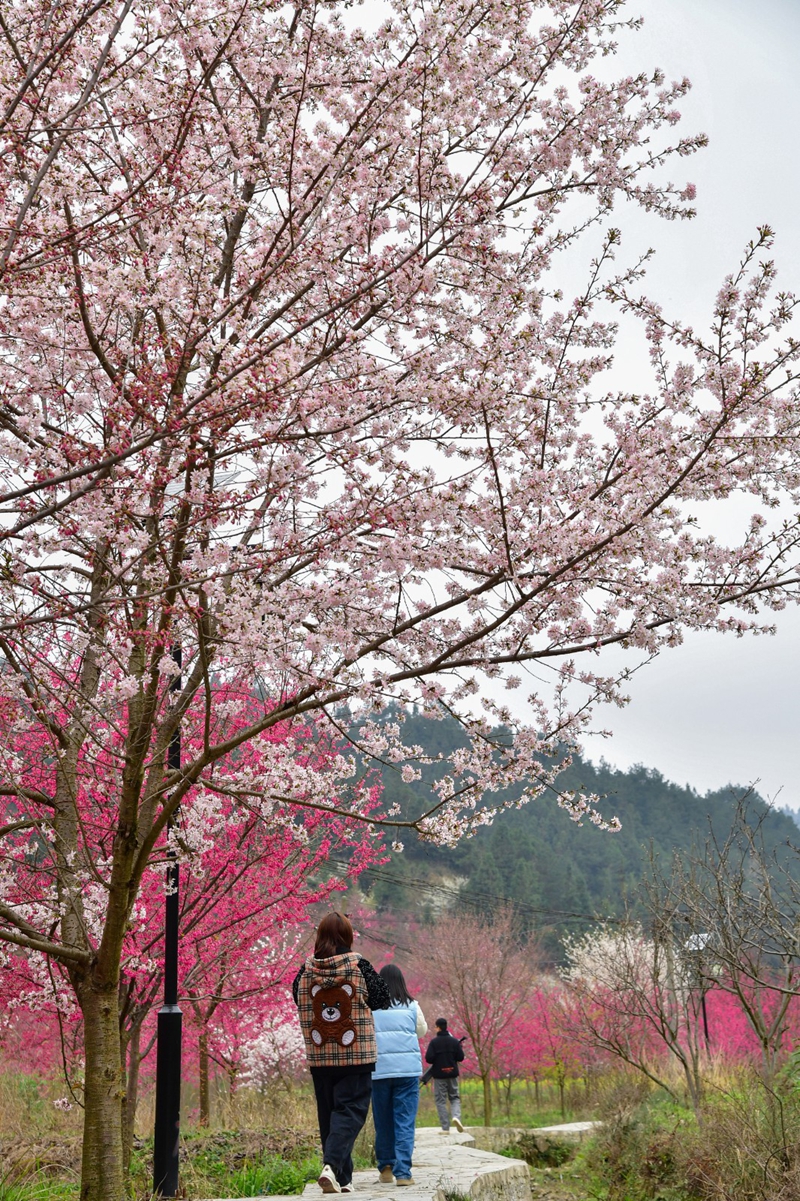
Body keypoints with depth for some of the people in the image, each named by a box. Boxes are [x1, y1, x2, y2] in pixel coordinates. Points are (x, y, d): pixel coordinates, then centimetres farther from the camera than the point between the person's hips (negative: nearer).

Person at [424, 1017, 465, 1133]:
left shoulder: (434, 1042, -9)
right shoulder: (454, 1041, 1)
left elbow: (428, 1059, -15)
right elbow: (460, 1057, -1)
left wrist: (436, 1060, 6)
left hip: (439, 1075, -3)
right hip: (452, 1074, 3)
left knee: (441, 1100, 5)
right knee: (454, 1097, 15)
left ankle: (445, 1127, 0)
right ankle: (456, 1116, -14)